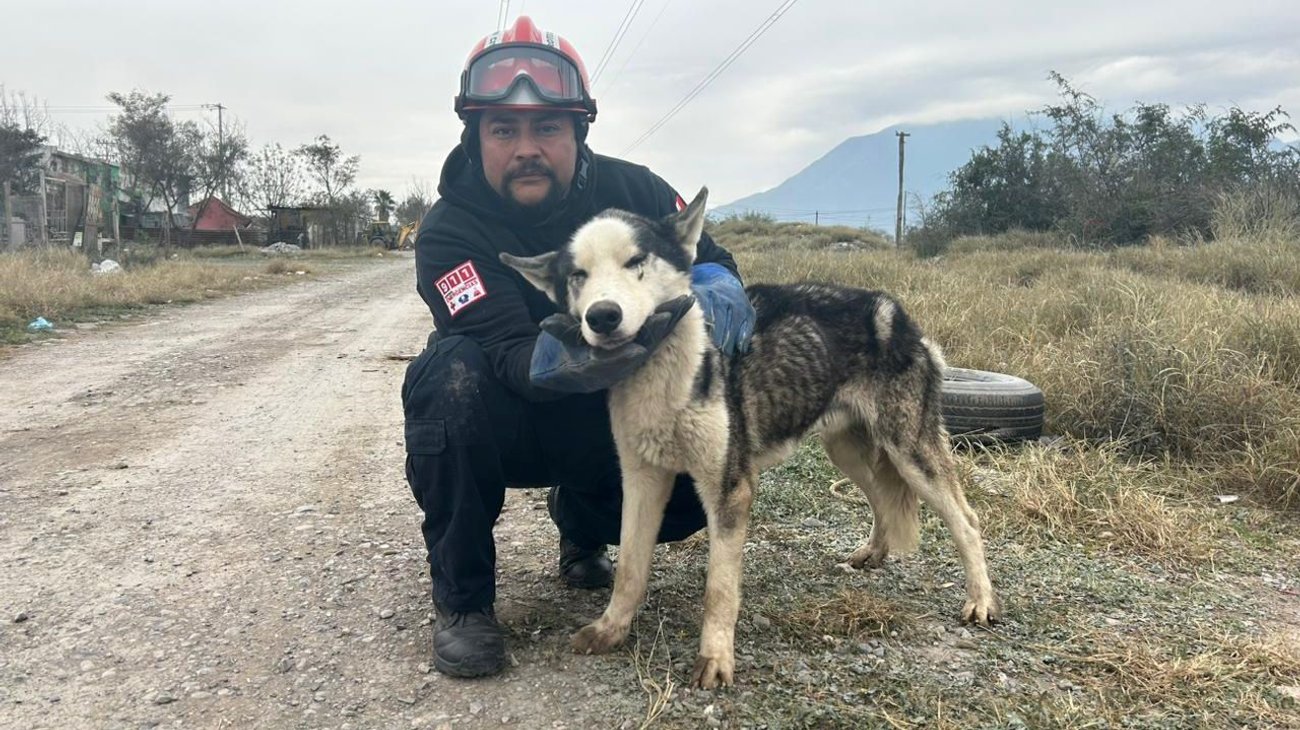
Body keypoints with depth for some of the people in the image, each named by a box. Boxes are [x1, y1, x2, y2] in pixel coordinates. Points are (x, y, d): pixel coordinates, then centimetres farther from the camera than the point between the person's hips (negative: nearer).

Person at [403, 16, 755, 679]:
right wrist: (571, 361, -56)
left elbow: (708, 258, -4)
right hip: (509, 423, -3)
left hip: (610, 420, 4)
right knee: (452, 377, -35)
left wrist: (716, 290, -30)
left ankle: (582, 533, 17)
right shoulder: (449, 232, -22)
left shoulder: (629, 189, -11)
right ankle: (461, 597, -15)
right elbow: (510, 356, -33)